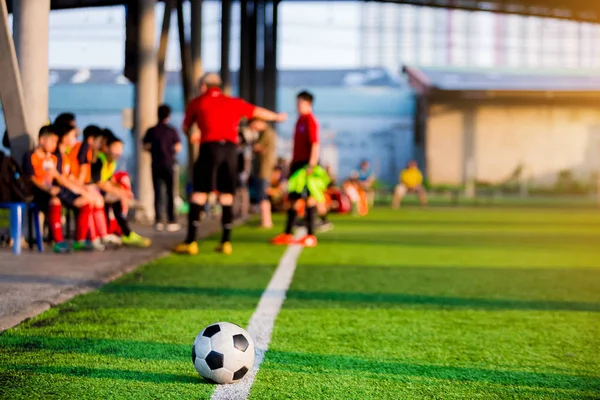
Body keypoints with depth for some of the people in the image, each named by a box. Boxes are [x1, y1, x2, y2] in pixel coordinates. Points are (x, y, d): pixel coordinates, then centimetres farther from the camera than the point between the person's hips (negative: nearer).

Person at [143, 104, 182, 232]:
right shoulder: (172, 131, -5)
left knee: (157, 193, 6)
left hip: (156, 165, 2)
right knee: (170, 193, 3)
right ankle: (171, 222, 1)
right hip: (169, 164, -2)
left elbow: (146, 147, 0)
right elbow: (178, 148, -6)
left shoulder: (151, 131, 0)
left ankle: (158, 221, 2)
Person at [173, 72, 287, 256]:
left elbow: (186, 127, 23)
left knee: (199, 194, -2)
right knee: (227, 196, 9)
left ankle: (191, 241, -7)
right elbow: (258, 112, 31)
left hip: (210, 146, -3)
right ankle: (226, 242, 9)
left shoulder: (197, 103, 12)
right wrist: (277, 117, 50)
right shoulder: (235, 103, 19)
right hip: (231, 148, 3)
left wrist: (191, 135, 47)